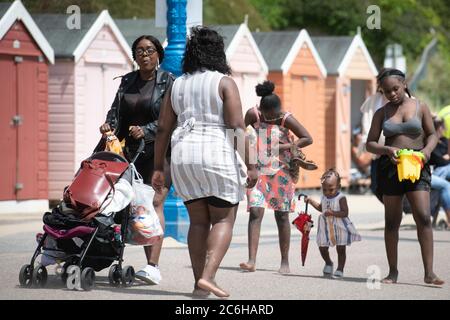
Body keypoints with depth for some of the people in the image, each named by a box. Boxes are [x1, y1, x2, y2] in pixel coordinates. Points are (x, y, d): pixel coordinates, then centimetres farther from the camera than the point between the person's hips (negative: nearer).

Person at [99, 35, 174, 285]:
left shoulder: (168, 81, -1)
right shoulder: (127, 81, 15)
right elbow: (116, 109, 16)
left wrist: (146, 130, -21)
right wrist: (109, 124, -5)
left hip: (159, 151, -6)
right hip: (131, 151, 6)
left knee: (155, 203, -16)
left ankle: (154, 267, -24)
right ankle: (151, 264, 7)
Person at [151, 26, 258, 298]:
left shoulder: (178, 85, 12)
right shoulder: (224, 83, -3)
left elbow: (164, 129, 11)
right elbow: (237, 127, -10)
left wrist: (158, 168, 15)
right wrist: (250, 165, -8)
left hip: (183, 154, 5)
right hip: (218, 153, -5)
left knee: (198, 221, 11)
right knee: (224, 219, 1)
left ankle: (199, 283, 9)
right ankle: (208, 276, -15)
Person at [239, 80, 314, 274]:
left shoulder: (286, 119, -9)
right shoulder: (253, 115, -6)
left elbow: (308, 139, -6)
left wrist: (285, 147, -15)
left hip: (281, 172, -1)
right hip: (258, 171, 1)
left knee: (282, 215, 3)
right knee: (255, 212, -12)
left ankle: (285, 262, 11)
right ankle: (251, 261, -17)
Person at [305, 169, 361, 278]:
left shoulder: (341, 198, -16)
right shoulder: (324, 198, 5)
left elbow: (345, 213, -21)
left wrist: (332, 213, -32)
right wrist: (311, 201, 19)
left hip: (339, 228, -6)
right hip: (326, 227, 6)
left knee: (341, 249, 1)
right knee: (322, 248, 9)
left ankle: (340, 269, 11)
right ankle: (328, 263, 36)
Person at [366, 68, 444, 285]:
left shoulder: (420, 107, 4)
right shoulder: (381, 113, 6)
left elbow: (432, 134, 10)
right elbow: (370, 144, 5)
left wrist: (427, 149, -12)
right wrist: (387, 150, -16)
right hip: (390, 166, 1)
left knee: (423, 217, -13)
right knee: (392, 221, 5)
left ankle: (429, 272, -13)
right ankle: (393, 271, 14)